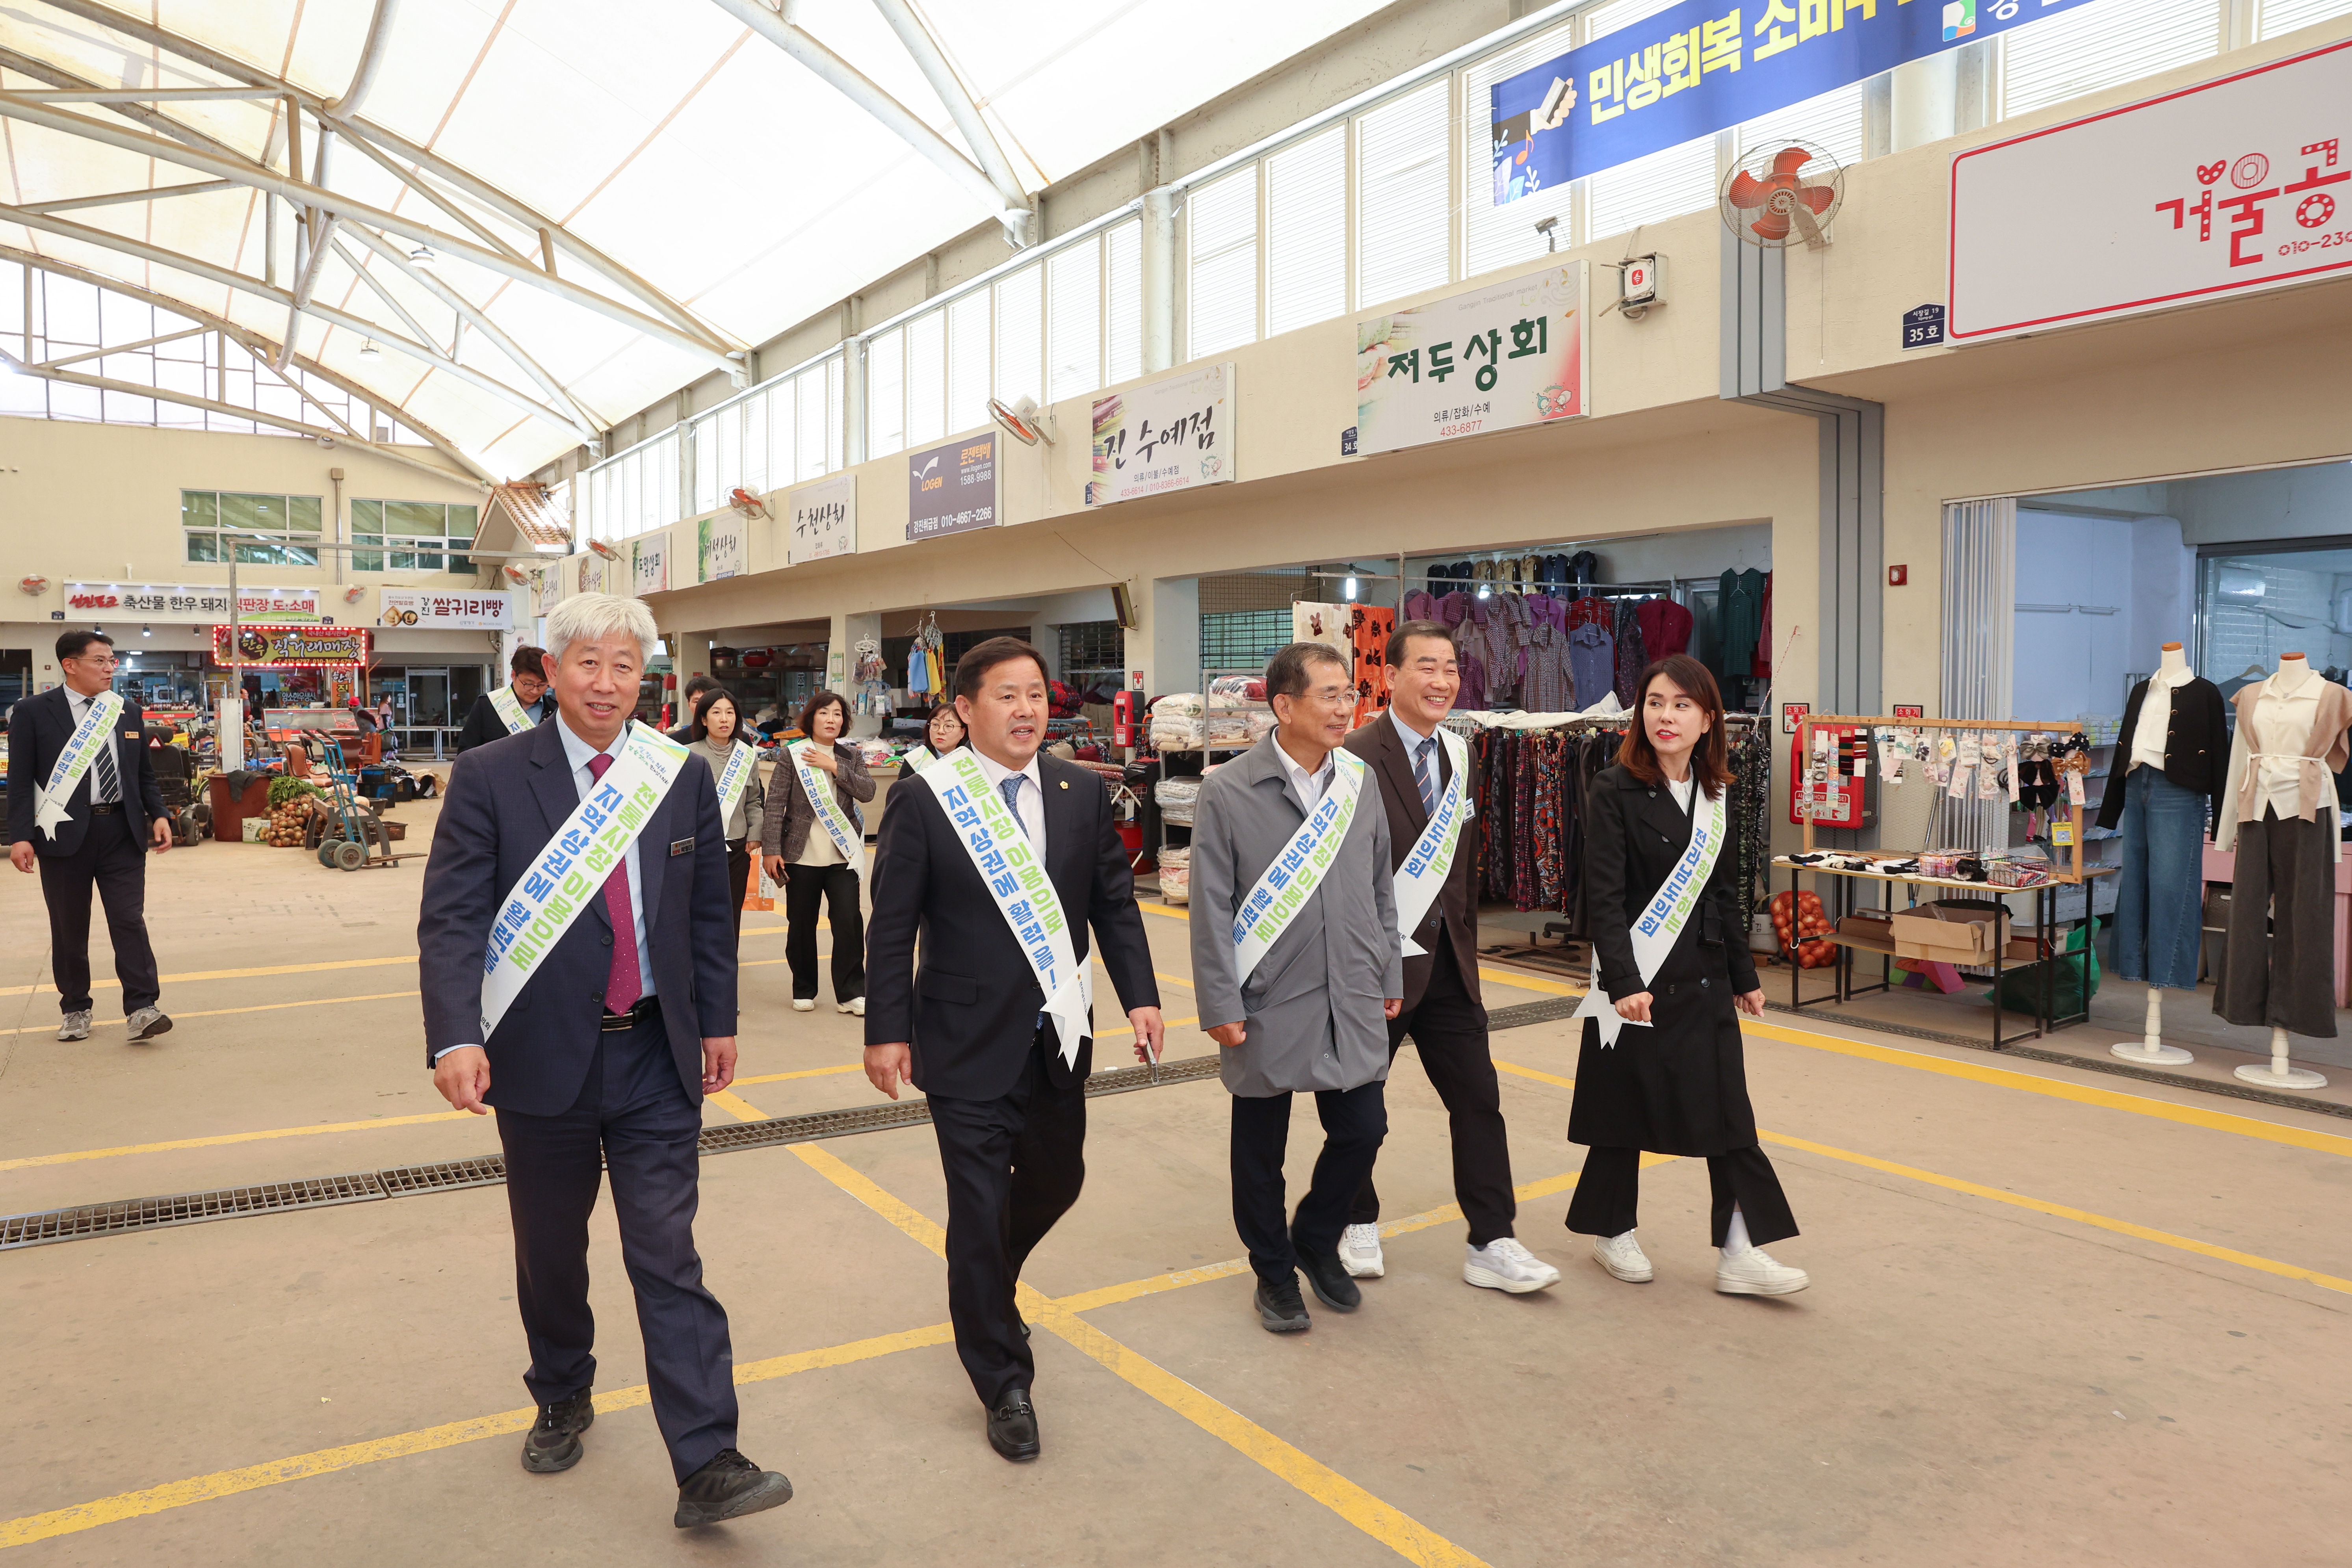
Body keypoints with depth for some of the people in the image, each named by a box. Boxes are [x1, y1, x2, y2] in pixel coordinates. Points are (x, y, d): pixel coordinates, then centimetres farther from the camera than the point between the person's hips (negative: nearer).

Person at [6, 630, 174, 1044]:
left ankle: (141, 1009, -4)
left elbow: (145, 774, 16)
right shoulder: (33, 713, -1)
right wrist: (20, 836, -11)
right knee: (69, 928, 9)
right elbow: (21, 780, -3)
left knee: (130, 921, -3)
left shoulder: (128, 711, 11)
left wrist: (158, 815, 2)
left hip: (122, 831, 2)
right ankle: (75, 1009, 22)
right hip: (66, 834, -2)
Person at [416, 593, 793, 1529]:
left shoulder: (684, 777, 2)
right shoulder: (489, 778, -6)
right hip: (542, 1058, 0)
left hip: (656, 1061, 1)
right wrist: (455, 1037, -23)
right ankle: (563, 1401, 41)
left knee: (669, 1258, -1)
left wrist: (717, 1022, 10)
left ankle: (707, 1466, 2)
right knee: (550, 1250, 17)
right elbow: (451, 919, -11)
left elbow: (708, 913, 9)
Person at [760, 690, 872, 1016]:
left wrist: (834, 767, -12)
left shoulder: (851, 757, 9)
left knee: (849, 922, -7)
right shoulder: (791, 756, 1)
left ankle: (850, 993, 1)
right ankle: (804, 991, 22)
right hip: (801, 856, -1)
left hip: (842, 856, 1)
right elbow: (775, 804, -3)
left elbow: (868, 791, -5)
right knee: (801, 925, 7)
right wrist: (772, 850, -10)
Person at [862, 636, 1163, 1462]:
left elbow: (1115, 902, 7)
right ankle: (1004, 1385, 20)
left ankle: (985, 1289, 51)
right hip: (968, 1044, -5)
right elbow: (892, 925, -6)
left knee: (1056, 1178, 19)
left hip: (1059, 1037, 5)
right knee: (980, 1210, 2)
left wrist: (1140, 994, -2)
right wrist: (888, 1030, -9)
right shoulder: (924, 800, -9)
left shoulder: (1083, 792, 2)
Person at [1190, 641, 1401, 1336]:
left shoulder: (1359, 779, 5)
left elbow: (1381, 888, 13)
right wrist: (1220, 1006, -11)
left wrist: (1390, 976, 13)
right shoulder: (1228, 793, -10)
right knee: (1261, 1149, 9)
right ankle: (1274, 1272, 31)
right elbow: (1211, 909, -9)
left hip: (1352, 1004, 4)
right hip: (1268, 1009, -4)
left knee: (1363, 1129, 6)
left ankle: (1316, 1240, 34)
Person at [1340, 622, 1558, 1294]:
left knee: (1478, 1098, 5)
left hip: (1447, 961, 7)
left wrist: (1466, 945, 16)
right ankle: (1358, 1225, 31)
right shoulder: (1357, 758, -15)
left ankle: (1492, 1244, 15)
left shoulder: (1456, 757, 10)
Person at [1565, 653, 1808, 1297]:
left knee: (1729, 1116, 4)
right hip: (1638, 981, -5)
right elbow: (1604, 897, -16)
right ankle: (1612, 1232, 26)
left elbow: (1723, 893, 15)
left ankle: (1739, 1254, 11)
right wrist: (1623, 982, -24)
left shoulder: (1714, 794, 7)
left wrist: (1744, 975, 17)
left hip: (1705, 981, 6)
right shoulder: (1614, 791, -11)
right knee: (1625, 1108, 7)